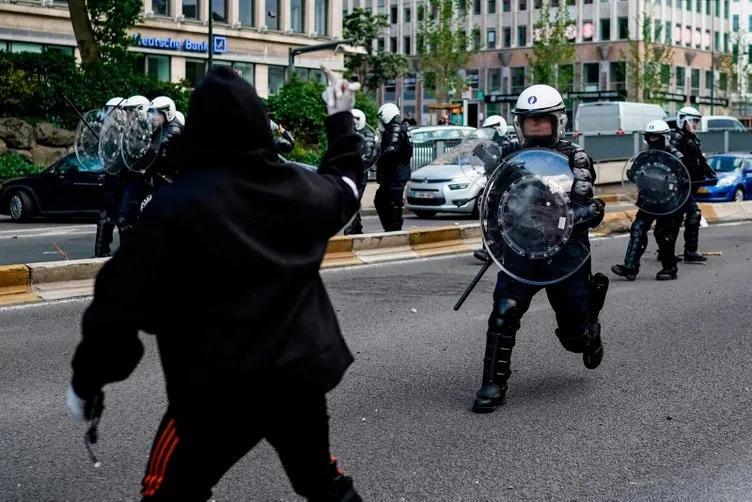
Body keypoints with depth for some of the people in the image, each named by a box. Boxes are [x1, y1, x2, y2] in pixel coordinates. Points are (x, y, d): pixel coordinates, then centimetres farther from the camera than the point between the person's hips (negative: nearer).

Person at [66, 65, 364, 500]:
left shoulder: (179, 204, -17)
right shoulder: (300, 187, 0)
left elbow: (125, 297, -17)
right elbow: (345, 182, 25)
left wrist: (87, 378, -5)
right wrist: (342, 117, 40)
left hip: (219, 384, -5)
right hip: (302, 368, 5)